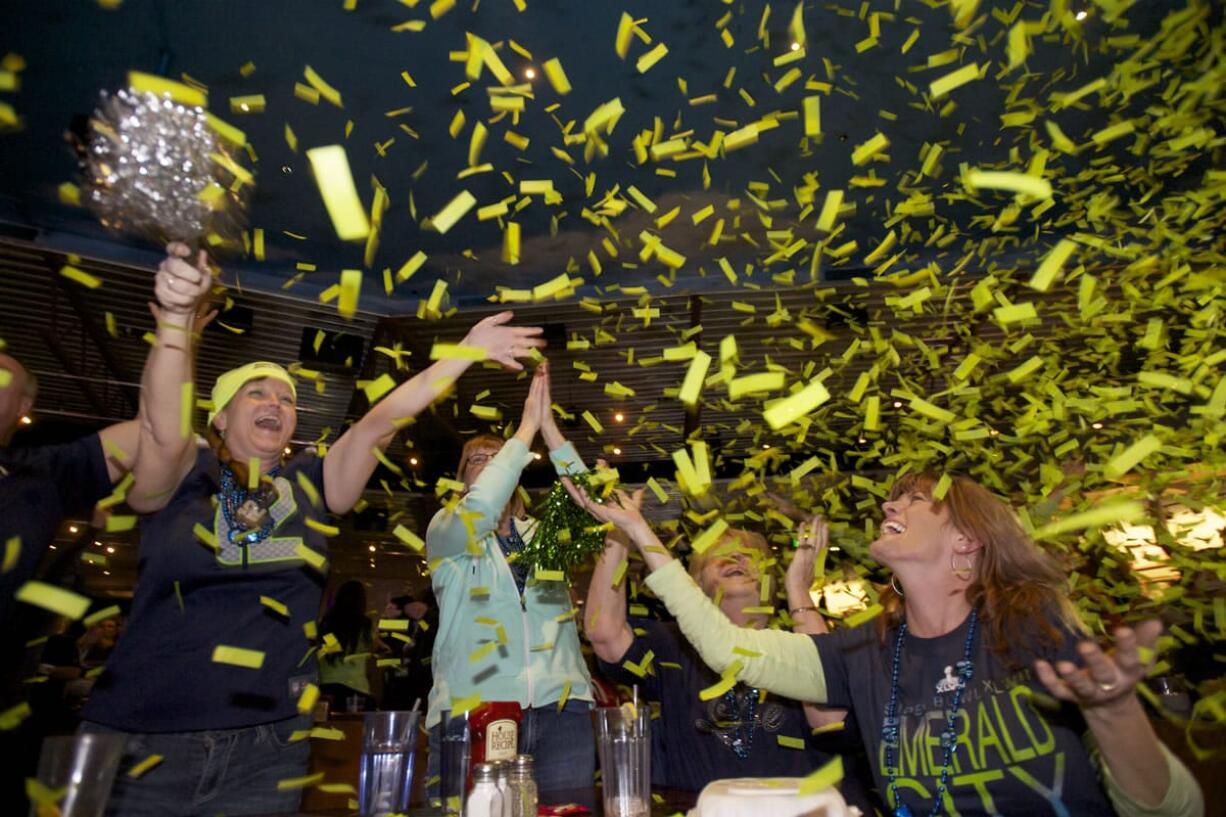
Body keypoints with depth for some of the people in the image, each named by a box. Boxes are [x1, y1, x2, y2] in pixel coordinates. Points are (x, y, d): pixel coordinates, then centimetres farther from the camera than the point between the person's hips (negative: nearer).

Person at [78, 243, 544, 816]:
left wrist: (466, 353, -12)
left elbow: (378, 423, -4)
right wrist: (175, 318, -37)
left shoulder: (310, 484, 5)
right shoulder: (184, 476, 0)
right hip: (144, 738, -2)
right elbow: (164, 431, -22)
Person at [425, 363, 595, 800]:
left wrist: (549, 427, -8)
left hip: (560, 705, 3)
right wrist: (526, 427, -12)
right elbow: (478, 512, -13)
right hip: (473, 707, -2)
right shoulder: (444, 531, 9)